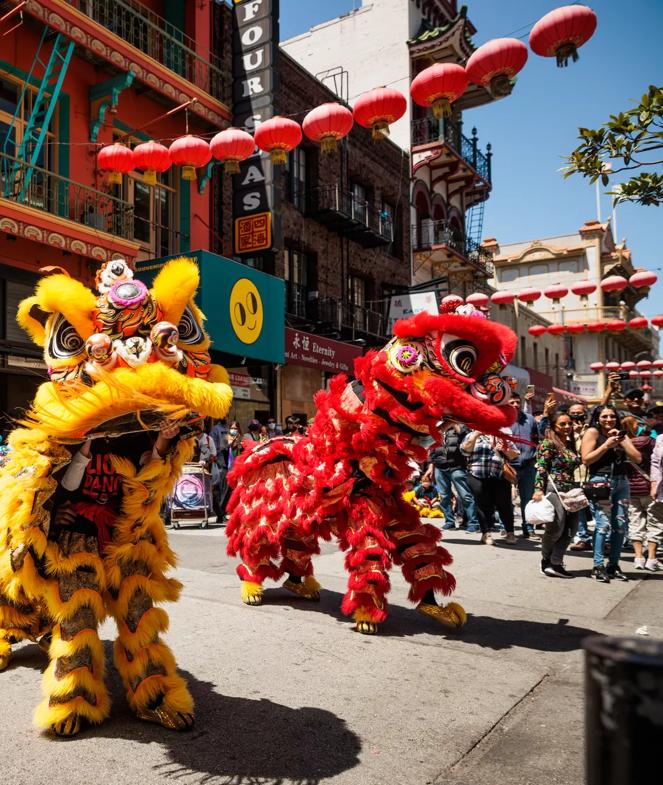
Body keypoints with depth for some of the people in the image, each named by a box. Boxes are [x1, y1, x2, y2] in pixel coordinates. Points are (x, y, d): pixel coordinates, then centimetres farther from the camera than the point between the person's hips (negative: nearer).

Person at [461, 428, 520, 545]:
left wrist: (505, 449, -4)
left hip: (500, 476, 2)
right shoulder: (472, 435, 13)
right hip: (478, 476, -1)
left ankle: (510, 533, 11)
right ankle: (486, 533, 9)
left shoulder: (502, 437, 18)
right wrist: (476, 435, -8)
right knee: (483, 505, 0)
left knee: (504, 504, -2)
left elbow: (513, 455, 15)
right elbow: (465, 449, -5)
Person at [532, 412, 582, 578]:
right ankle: (546, 560, 20)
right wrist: (538, 489, -21)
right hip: (554, 489, -8)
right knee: (556, 528, -4)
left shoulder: (571, 444, 15)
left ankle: (555, 564, 9)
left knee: (570, 529, 2)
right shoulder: (548, 444, -7)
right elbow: (541, 468, -13)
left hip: (571, 491, 8)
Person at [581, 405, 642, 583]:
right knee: (604, 524, -13)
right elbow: (586, 460, -8)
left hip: (621, 482, 6)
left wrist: (622, 441, -3)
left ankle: (613, 565, 13)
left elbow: (637, 458, 6)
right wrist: (607, 445, -11)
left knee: (621, 525, 3)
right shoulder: (592, 432, 1)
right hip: (600, 481, -5)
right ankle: (598, 566, -9)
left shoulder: (621, 434, 17)